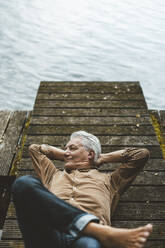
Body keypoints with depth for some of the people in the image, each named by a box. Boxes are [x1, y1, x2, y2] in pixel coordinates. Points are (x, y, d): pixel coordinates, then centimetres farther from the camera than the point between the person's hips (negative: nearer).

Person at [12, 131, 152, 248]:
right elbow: (35, 148, 54)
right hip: (49, 233, 4)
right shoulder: (55, 175, 41)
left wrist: (101, 159, 40)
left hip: (87, 233, -3)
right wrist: (64, 156, 49)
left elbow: (142, 154, 38)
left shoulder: (108, 180, 35)